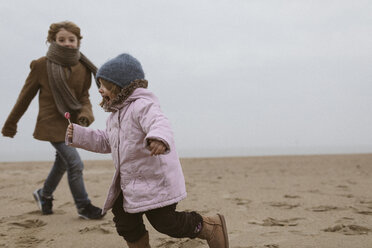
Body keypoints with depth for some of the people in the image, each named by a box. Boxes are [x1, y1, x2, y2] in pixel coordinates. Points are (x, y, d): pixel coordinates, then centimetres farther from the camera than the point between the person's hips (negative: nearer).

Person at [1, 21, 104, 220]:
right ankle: (83, 207, 5)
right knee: (75, 163, -12)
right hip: (52, 123, -6)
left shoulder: (83, 67, -2)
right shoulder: (42, 65, -11)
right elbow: (26, 96, -1)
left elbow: (84, 96, 7)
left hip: (72, 124, 6)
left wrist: (85, 113, -17)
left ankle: (44, 194, 47)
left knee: (62, 162, 21)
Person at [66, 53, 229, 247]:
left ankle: (211, 227, 14)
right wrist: (77, 134, 14)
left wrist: (159, 137, -63)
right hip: (129, 184, 10)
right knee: (126, 223, 12)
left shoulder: (142, 105, -19)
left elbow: (159, 123, -39)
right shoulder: (115, 114, 14)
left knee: (165, 222, -5)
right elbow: (105, 142, 23)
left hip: (156, 180, -10)